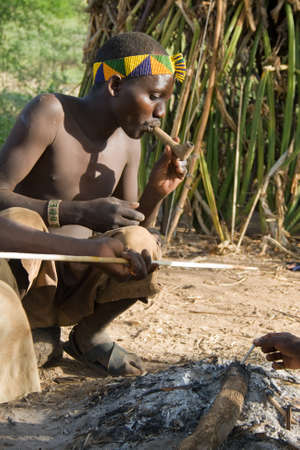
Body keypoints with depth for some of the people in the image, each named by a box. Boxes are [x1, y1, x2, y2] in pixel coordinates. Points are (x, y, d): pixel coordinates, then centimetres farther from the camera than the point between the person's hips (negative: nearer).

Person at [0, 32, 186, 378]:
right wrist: (80, 212, -35)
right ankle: (35, 331, -6)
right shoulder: (50, 113, -15)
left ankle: (88, 335, 4)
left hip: (74, 288, 5)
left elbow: (129, 234, 10)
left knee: (141, 248, -24)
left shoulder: (127, 142, 5)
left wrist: (156, 192, -10)